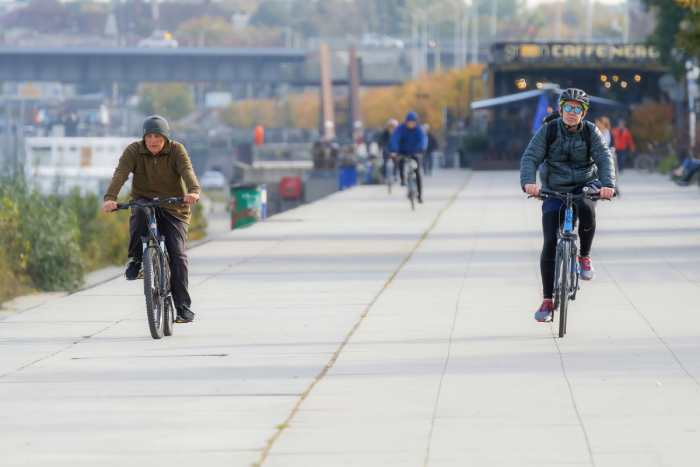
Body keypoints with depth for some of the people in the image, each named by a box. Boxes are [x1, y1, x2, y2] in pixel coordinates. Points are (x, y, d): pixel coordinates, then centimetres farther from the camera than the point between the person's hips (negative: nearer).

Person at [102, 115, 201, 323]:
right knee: (138, 213, -37)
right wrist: (110, 198, -40)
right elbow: (120, 173, -21)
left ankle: (183, 306, -8)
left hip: (173, 209, -1)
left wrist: (193, 191, -46)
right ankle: (135, 259, -17)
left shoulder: (176, 150, -7)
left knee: (177, 253, -14)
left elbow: (187, 170, -24)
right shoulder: (134, 151, -6)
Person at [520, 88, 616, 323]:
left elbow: (604, 158, -15)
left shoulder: (591, 132, -4)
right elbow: (530, 157, -15)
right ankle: (547, 301, -1)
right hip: (554, 190, 0)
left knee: (586, 208, -37)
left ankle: (585, 257, -10)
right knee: (550, 243, -10)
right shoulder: (548, 131, -6)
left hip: (584, 186, 0)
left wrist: (608, 184, -34)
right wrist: (528, 182, -35)